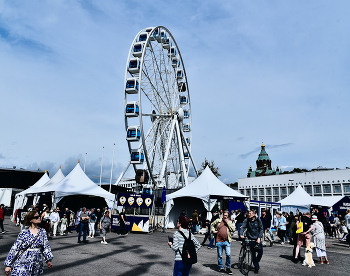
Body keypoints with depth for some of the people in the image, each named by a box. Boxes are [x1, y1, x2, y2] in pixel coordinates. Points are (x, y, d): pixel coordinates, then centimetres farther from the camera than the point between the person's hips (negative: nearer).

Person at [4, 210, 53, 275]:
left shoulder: (42, 232, 0)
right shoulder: (24, 233, -10)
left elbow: (46, 247, 4)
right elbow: (14, 249, -6)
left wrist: (48, 260, -2)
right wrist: (8, 265, -5)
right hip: (22, 265, -3)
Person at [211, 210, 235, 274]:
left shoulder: (230, 222, 8)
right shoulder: (218, 220, 6)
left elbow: (233, 229, -4)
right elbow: (212, 225, 20)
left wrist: (228, 222, -9)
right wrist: (213, 231, 5)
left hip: (227, 241, 0)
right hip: (219, 241, 0)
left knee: (228, 255, -7)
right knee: (220, 256, 9)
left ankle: (228, 268, 12)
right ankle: (221, 268, 25)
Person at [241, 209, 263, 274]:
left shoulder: (258, 220, -4)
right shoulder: (246, 220, -4)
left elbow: (261, 229, -3)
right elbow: (243, 227, -10)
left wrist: (259, 237, -13)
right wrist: (242, 234, -27)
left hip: (258, 239, 1)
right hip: (251, 239, -1)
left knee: (260, 253, 0)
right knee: (253, 254, 2)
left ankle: (257, 262, 30)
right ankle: (256, 267, 19)